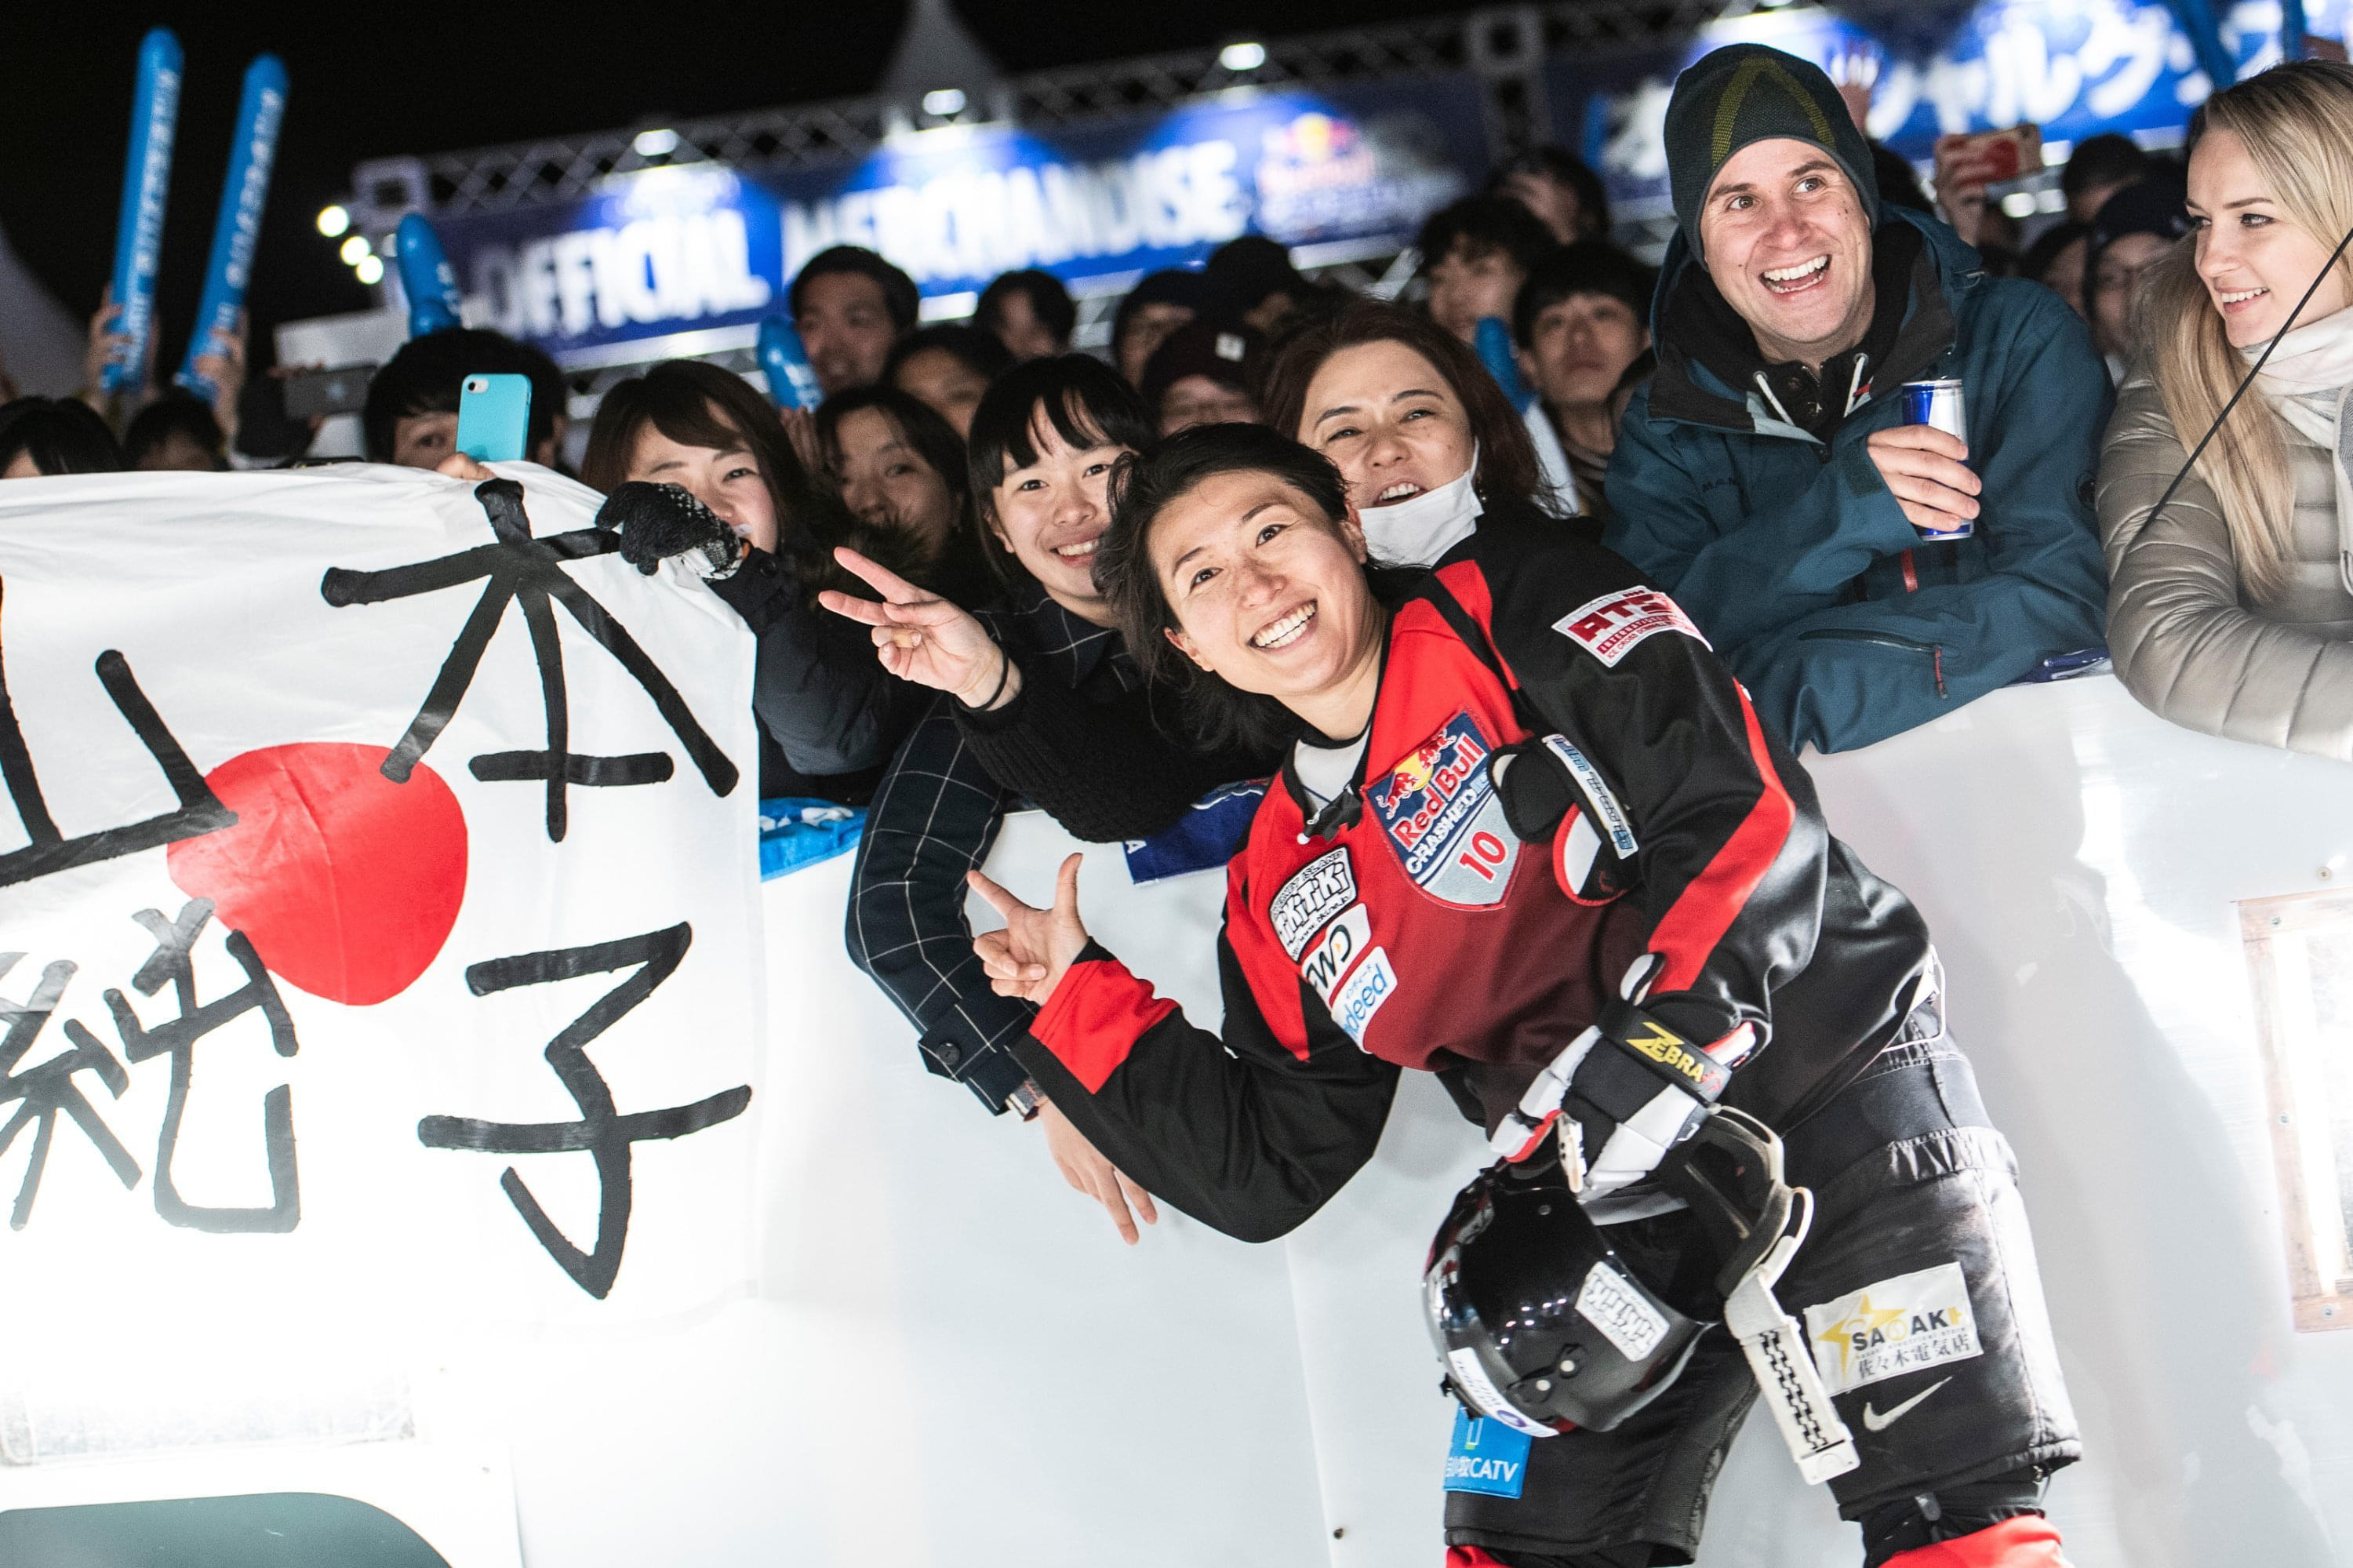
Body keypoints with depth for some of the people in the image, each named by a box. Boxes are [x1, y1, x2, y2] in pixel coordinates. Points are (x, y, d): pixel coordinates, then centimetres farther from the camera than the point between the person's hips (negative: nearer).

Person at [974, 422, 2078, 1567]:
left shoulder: (1515, 606, 1)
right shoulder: (1279, 890, 18)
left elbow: (1747, 814, -11)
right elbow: (1271, 1172, 19)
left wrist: (1637, 1071, -20)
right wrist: (1080, 992, 18)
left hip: (1829, 1071, -5)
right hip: (1614, 1191, 6)